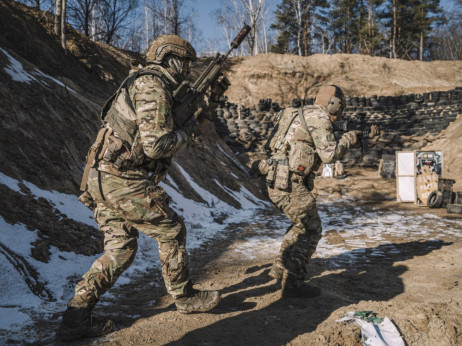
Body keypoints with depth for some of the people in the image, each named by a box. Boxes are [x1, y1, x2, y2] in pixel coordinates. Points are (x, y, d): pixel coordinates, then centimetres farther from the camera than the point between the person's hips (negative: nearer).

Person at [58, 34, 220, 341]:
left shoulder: (140, 83, 21)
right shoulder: (153, 87, -12)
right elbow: (157, 145, -21)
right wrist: (190, 131, -3)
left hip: (101, 179, 10)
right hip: (124, 181, -10)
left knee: (120, 249, 12)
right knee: (171, 231, 6)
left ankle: (76, 317, 13)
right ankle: (185, 297, 22)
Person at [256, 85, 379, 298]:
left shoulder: (304, 115, 23)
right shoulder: (319, 117, -8)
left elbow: (327, 147, 30)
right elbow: (329, 154, -16)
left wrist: (363, 136, 31)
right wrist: (348, 139, 2)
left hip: (275, 181, 10)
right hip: (288, 182, -10)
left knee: (302, 224, 24)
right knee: (311, 231, -1)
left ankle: (280, 269, 30)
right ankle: (292, 284, 1)